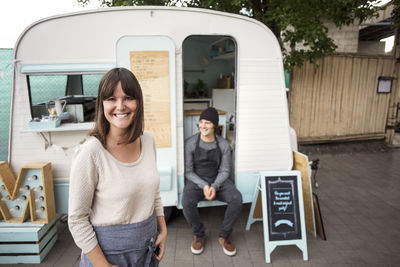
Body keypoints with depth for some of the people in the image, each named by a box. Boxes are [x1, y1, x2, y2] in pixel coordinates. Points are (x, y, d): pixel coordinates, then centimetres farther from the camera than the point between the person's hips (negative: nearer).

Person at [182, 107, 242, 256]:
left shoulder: (224, 145, -3)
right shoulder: (190, 143, -7)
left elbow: (224, 171, 1)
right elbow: (188, 171, -4)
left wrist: (214, 186, -17)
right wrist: (203, 185, -19)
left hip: (218, 181, 2)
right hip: (196, 181, -1)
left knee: (237, 198, -26)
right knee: (187, 202, -31)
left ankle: (224, 236, -1)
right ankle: (199, 234, 1)